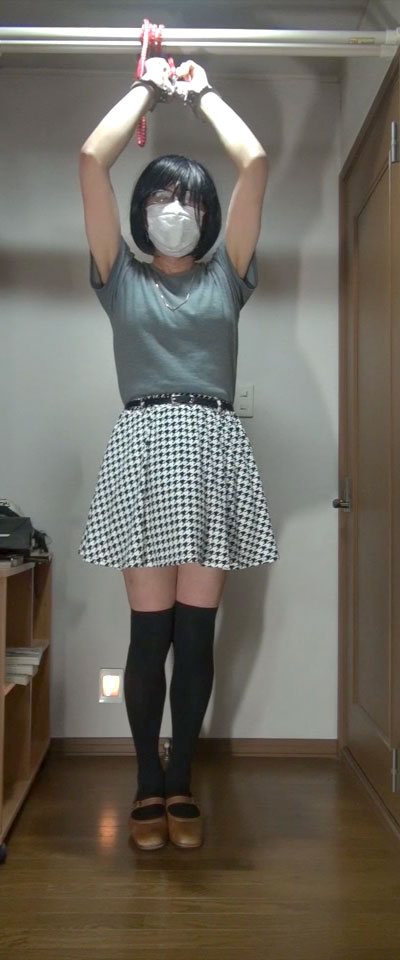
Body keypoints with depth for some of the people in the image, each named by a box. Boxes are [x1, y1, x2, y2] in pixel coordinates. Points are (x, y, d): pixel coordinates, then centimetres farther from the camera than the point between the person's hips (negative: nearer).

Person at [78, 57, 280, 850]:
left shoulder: (227, 276, 17)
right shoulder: (119, 278, 14)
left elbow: (254, 164, 11)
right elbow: (92, 159, 8)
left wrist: (202, 91, 22)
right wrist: (147, 89, 20)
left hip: (214, 450, 1)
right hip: (144, 449, -1)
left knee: (196, 631, 3)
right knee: (150, 631, 0)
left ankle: (181, 783, 17)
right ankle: (147, 784, 16)